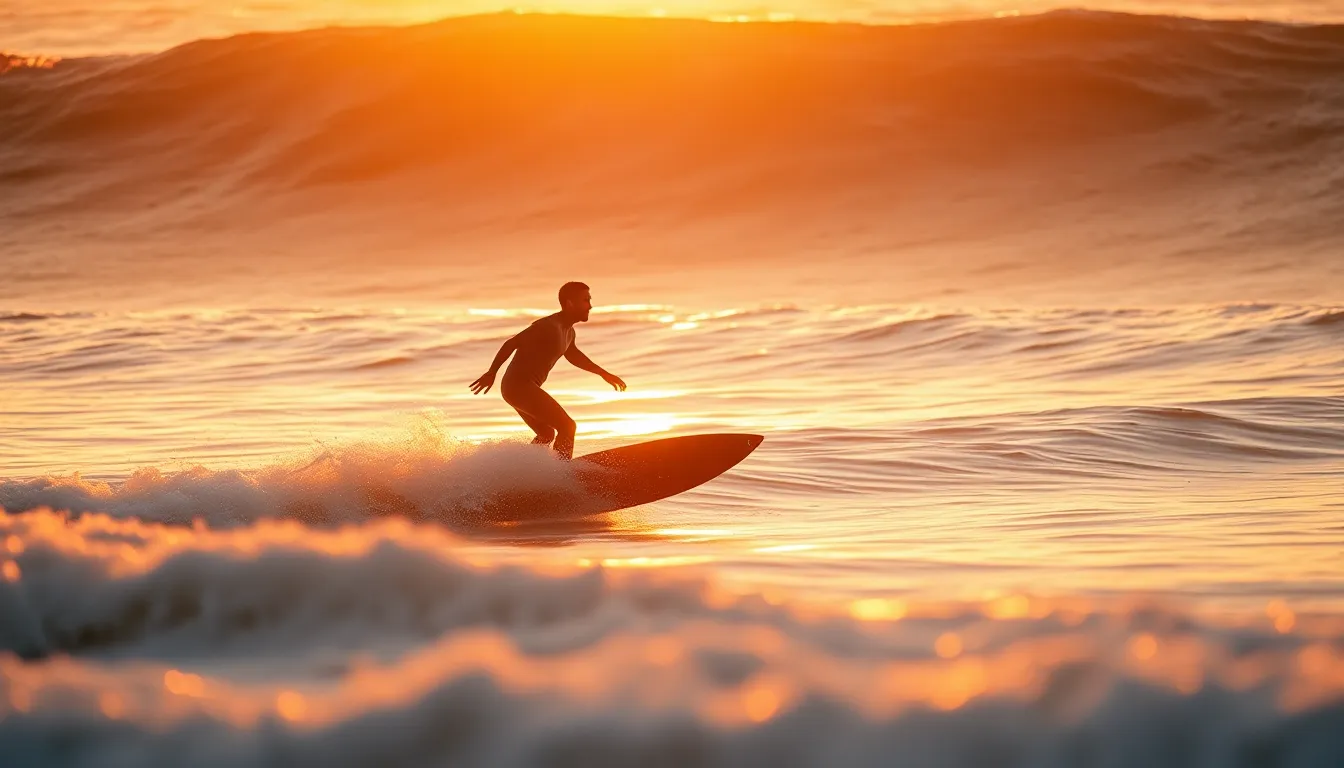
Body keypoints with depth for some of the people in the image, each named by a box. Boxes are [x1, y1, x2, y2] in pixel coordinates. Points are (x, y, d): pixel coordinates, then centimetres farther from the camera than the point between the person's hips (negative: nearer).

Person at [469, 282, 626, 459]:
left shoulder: (568, 332, 11)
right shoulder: (550, 327, -19)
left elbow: (573, 355, 32)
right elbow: (511, 343, -20)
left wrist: (604, 374, 31)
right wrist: (491, 373, -21)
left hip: (526, 387, 10)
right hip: (519, 386, -10)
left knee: (546, 435, 25)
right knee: (567, 426, -12)